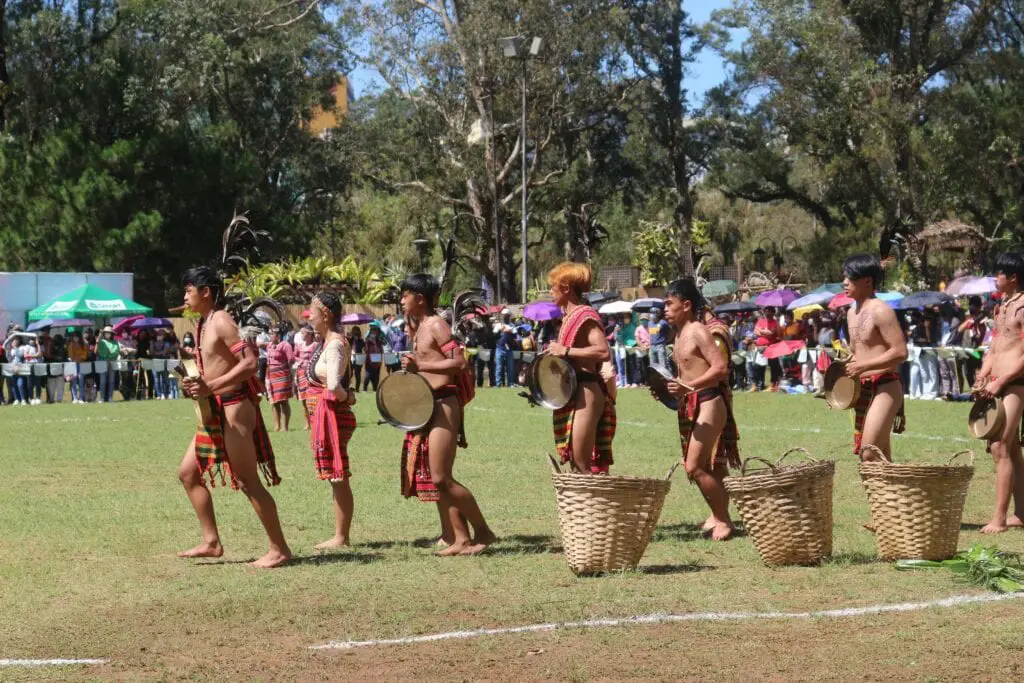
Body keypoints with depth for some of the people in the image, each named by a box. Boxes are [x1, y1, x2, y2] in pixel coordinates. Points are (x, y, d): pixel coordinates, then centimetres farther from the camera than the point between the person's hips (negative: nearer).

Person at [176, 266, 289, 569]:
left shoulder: (221, 321, -14)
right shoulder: (204, 323, 14)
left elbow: (250, 363, -23)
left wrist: (210, 387, -25)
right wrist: (197, 385, 4)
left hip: (234, 408, -10)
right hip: (215, 412, 10)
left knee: (249, 482, -7)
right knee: (188, 473, 11)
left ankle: (279, 549, 0)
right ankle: (211, 542, 16)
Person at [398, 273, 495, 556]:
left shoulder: (436, 325, -11)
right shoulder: (419, 327, 16)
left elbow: (459, 361, -20)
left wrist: (420, 366, -23)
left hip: (443, 405, -10)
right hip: (427, 406, 10)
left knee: (441, 479, -10)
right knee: (434, 479, 7)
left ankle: (482, 531, 0)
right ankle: (460, 538, 9)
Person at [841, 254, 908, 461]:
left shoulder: (880, 311, -13)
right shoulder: (852, 312, 14)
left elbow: (900, 351, -20)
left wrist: (863, 366, -21)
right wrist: (845, 370, 9)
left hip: (885, 388, -9)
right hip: (862, 388, 9)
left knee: (870, 454, -18)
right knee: (881, 457, 11)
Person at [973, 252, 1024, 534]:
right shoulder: (1001, 307, 16)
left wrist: (1000, 382, -18)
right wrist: (982, 378, 6)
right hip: (997, 385, 9)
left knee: (1000, 448, -13)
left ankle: (999, 519, -14)